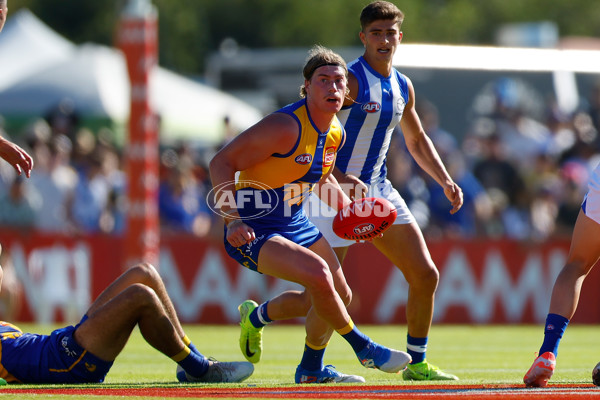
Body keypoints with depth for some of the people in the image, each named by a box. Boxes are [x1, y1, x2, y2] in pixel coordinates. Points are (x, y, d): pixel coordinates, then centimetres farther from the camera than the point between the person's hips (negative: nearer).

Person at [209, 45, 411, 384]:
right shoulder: (286, 126, -25)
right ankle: (363, 348, -7)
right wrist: (233, 220, -33)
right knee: (318, 274, -28)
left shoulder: (335, 133, 1)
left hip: (296, 224, 9)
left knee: (340, 296, 13)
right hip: (254, 229, -9)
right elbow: (222, 163, -24)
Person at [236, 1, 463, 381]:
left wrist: (446, 181, 13)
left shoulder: (403, 87, 9)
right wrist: (341, 179, -33)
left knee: (426, 275, -2)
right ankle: (256, 316, 22)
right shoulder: (350, 79, -15)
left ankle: (417, 364, 11)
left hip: (378, 190, 7)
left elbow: (417, 140, 25)